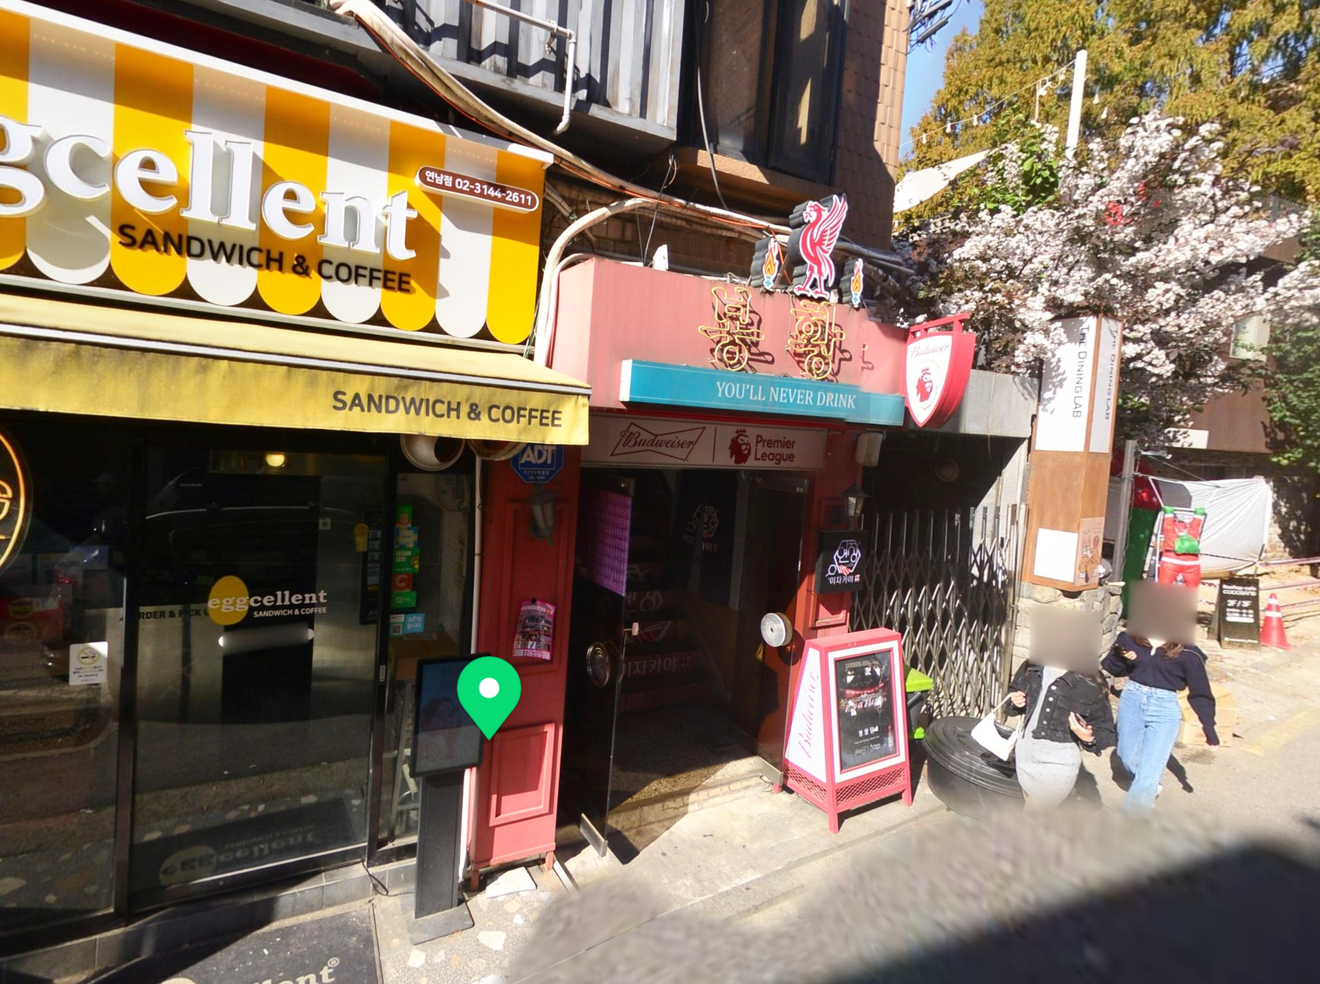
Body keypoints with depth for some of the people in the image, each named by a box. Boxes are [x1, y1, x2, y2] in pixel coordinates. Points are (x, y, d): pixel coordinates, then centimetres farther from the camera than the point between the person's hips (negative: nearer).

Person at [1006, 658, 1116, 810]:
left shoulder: (1090, 685, -17)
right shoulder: (1031, 668, -3)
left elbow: (1106, 733, -10)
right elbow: (1012, 691, 14)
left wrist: (1089, 738, -30)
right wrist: (1015, 701, -7)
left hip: (1058, 764, -5)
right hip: (1025, 753, 5)